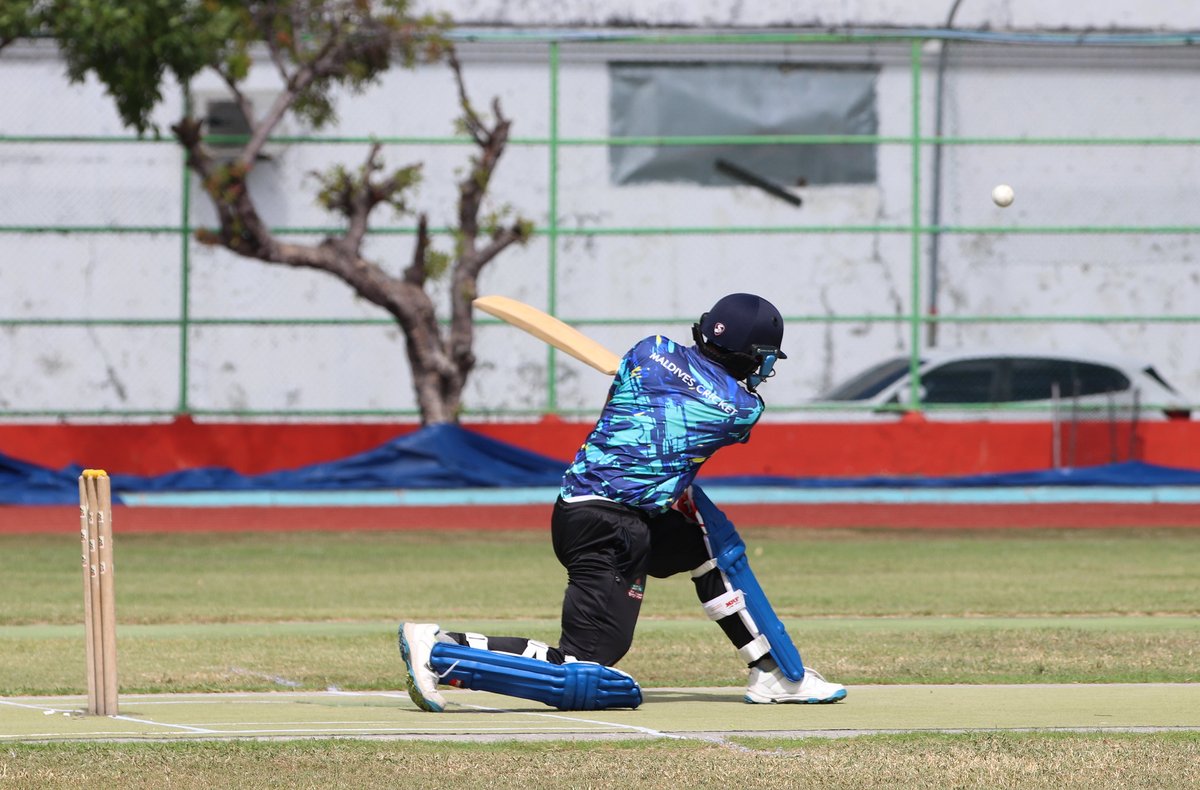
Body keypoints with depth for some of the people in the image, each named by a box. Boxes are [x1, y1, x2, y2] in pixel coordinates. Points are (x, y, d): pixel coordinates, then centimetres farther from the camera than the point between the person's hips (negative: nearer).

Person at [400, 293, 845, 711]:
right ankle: (439, 651, -14)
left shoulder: (651, 351, 11)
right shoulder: (744, 409, 1)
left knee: (713, 543, 25)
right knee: (582, 680, -9)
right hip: (611, 532, -8)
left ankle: (776, 675, 27)